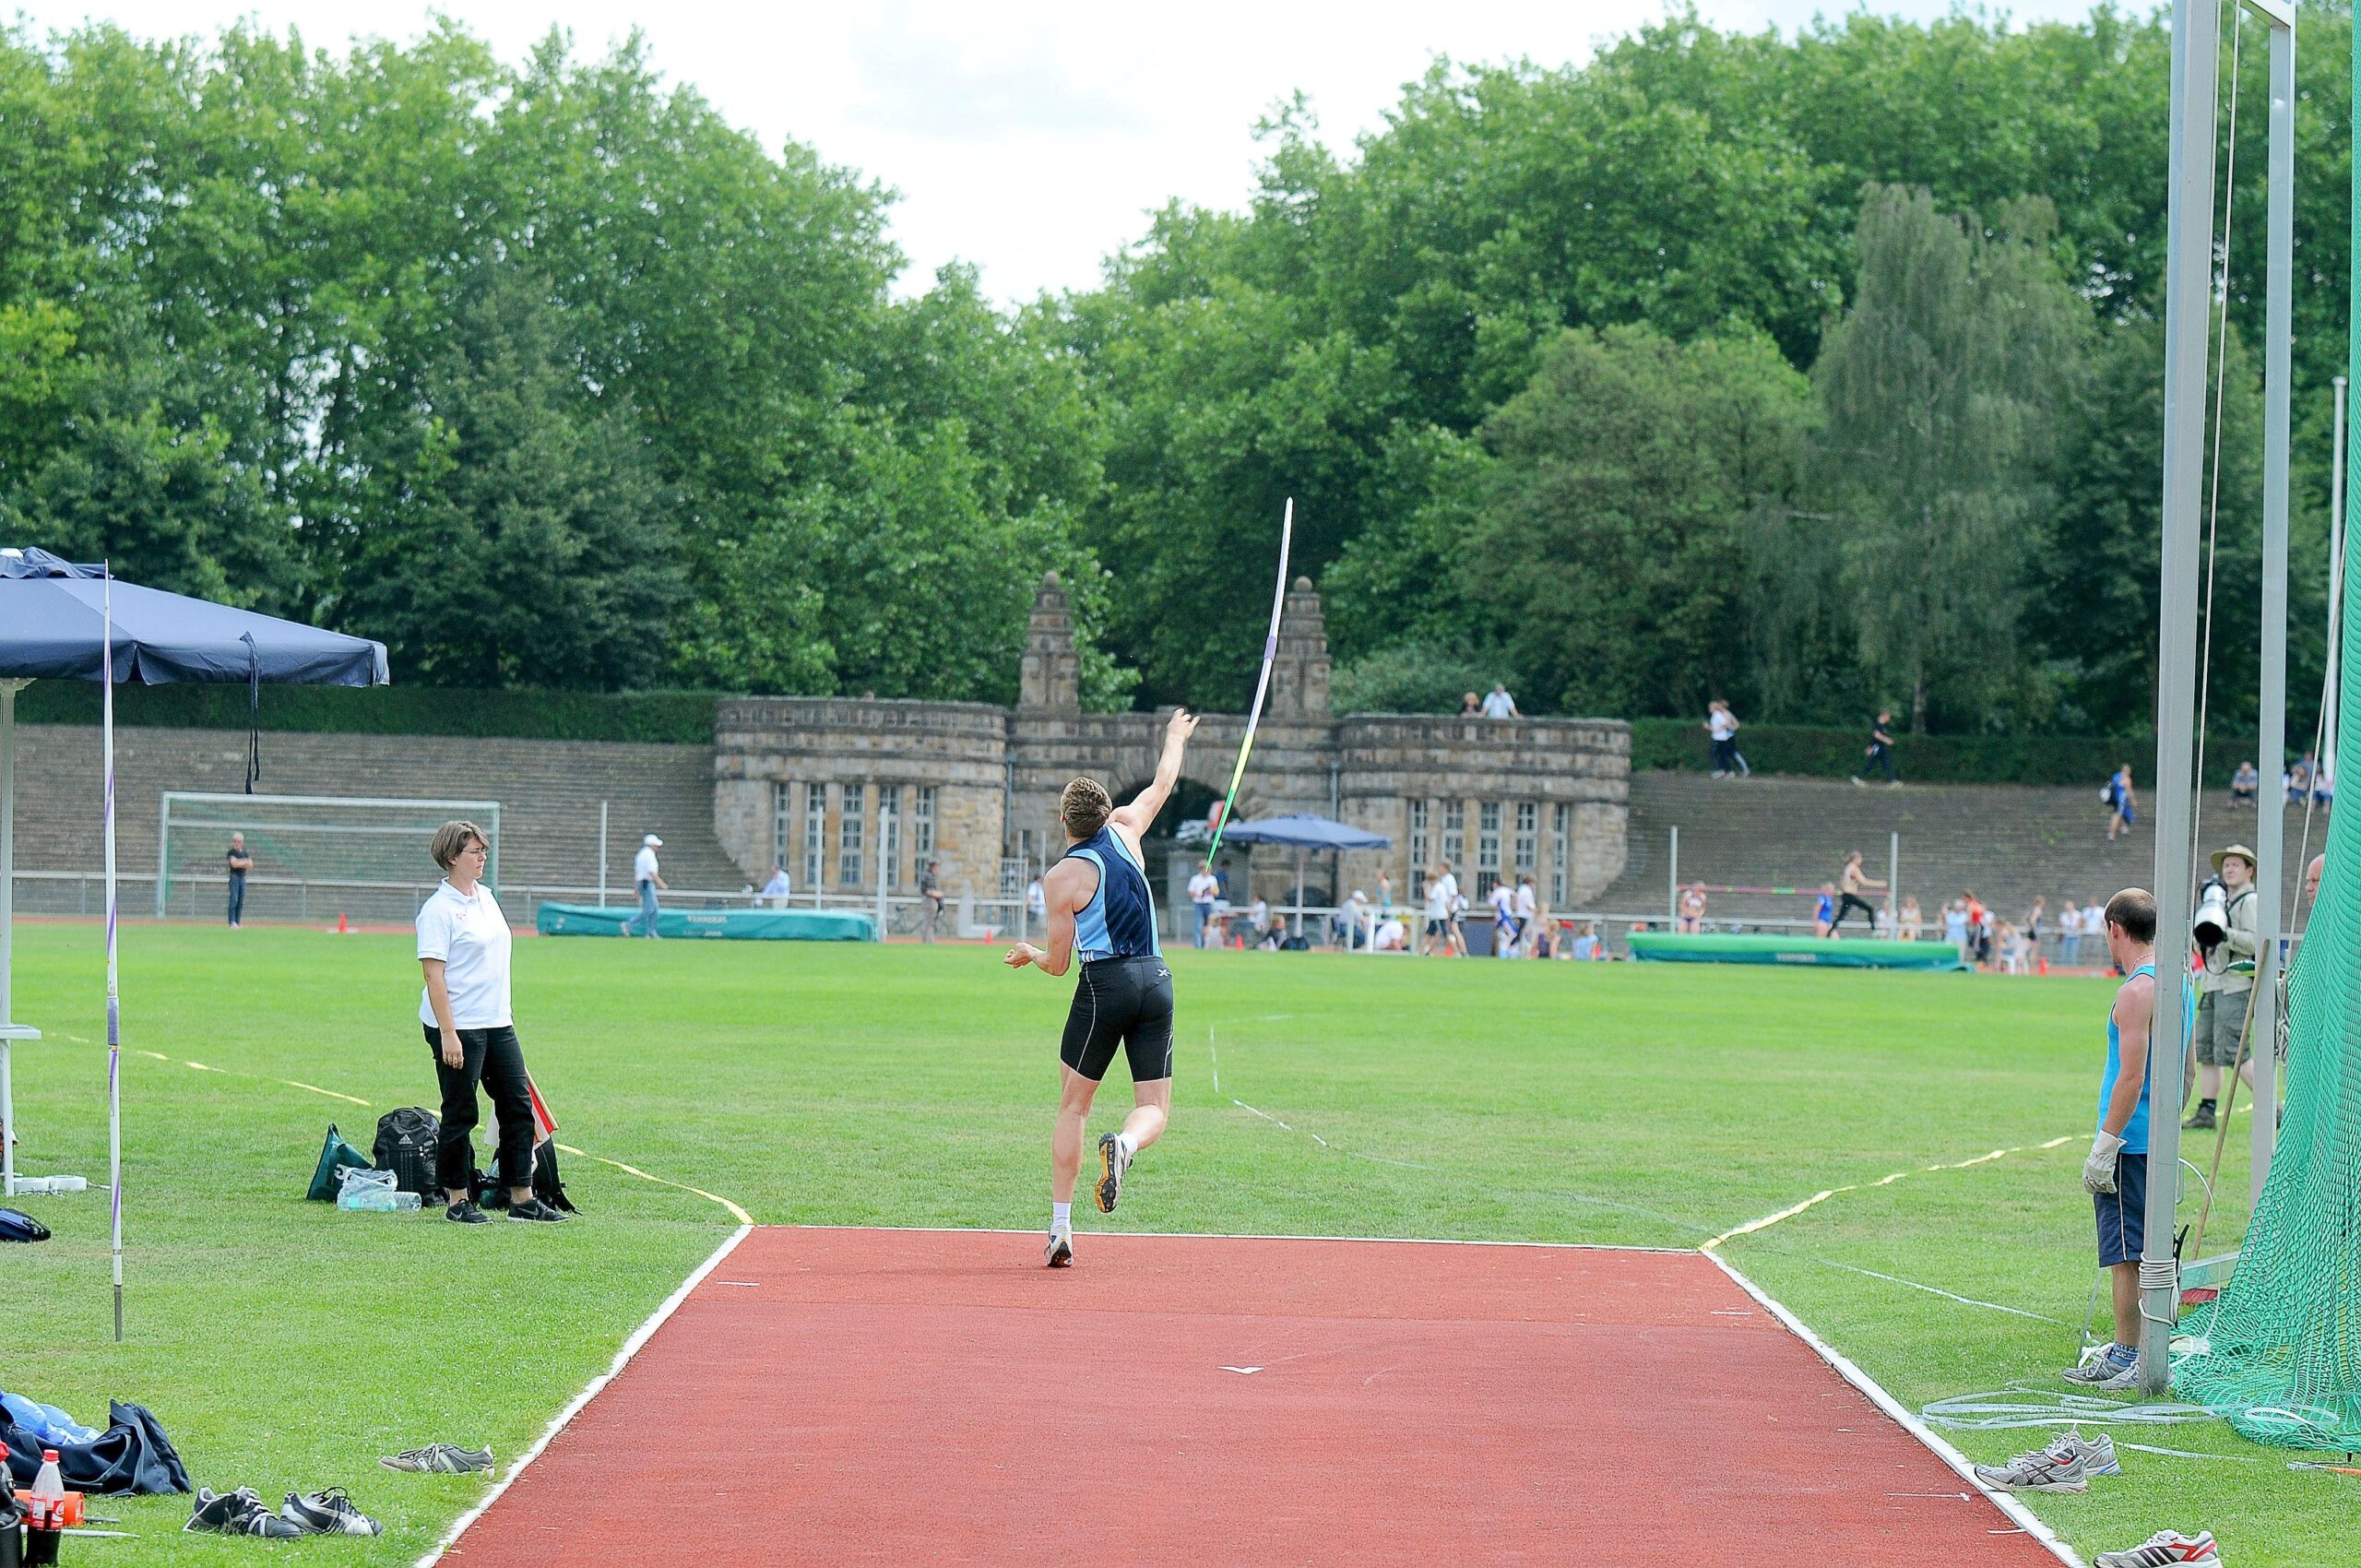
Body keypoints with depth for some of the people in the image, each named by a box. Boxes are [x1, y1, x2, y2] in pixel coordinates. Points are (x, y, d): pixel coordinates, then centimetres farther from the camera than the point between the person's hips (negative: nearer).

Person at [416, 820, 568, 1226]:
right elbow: (434, 975, -17)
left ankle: (521, 1198, 13)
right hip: (458, 1027, -8)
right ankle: (457, 1200, 11)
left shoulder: (485, 896, 12)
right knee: (460, 1114, 0)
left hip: (497, 1024, 8)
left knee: (519, 1104, 7)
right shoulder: (438, 909, -13)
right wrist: (448, 1035, -22)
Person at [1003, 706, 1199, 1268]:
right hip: (1156, 980, 3)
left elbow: (1058, 962, 0)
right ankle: (1124, 1146, -31)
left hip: (1103, 985, -3)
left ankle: (1060, 1230, 3)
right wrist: (1176, 737, 45)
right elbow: (1162, 784, 27)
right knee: (1154, 1108, 6)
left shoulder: (1063, 876, -6)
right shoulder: (1125, 831, 6)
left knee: (1072, 1106, 8)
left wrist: (1028, 954, 22)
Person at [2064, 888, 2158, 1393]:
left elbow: (2131, 1076, -21)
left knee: (2126, 1253, -6)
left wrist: (2104, 1148, -19)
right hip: (2159, 1140, 10)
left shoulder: (2137, 990, -16)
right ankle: (2125, 1351, 21)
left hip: (2130, 1142, -10)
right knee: (2144, 1251, 14)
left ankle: (2129, 1357, -6)